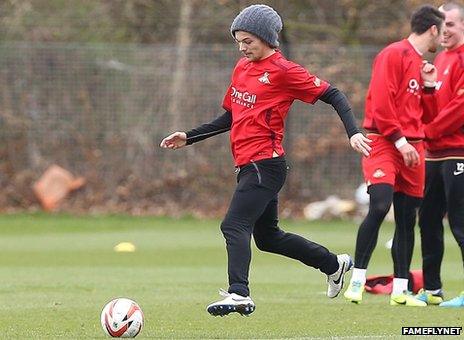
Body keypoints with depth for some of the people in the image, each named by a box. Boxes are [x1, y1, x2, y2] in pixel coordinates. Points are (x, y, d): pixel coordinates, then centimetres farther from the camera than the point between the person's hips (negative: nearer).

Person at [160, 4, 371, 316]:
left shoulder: (283, 71, -9)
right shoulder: (242, 68, 15)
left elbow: (333, 95, -8)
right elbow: (230, 117, 25)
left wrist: (354, 132, -21)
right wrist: (189, 138, 20)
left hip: (266, 164, -9)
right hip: (249, 166, 9)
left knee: (234, 226, -22)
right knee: (267, 237, 20)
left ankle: (239, 294, -32)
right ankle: (334, 264, 36)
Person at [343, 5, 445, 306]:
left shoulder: (421, 64, 19)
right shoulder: (393, 55, -7)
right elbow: (381, 102, -15)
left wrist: (429, 86, 7)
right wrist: (399, 139, -17)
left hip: (412, 148, 8)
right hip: (384, 144, -8)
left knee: (407, 219, 7)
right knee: (380, 206, -21)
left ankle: (400, 290, 11)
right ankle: (357, 280, -15)